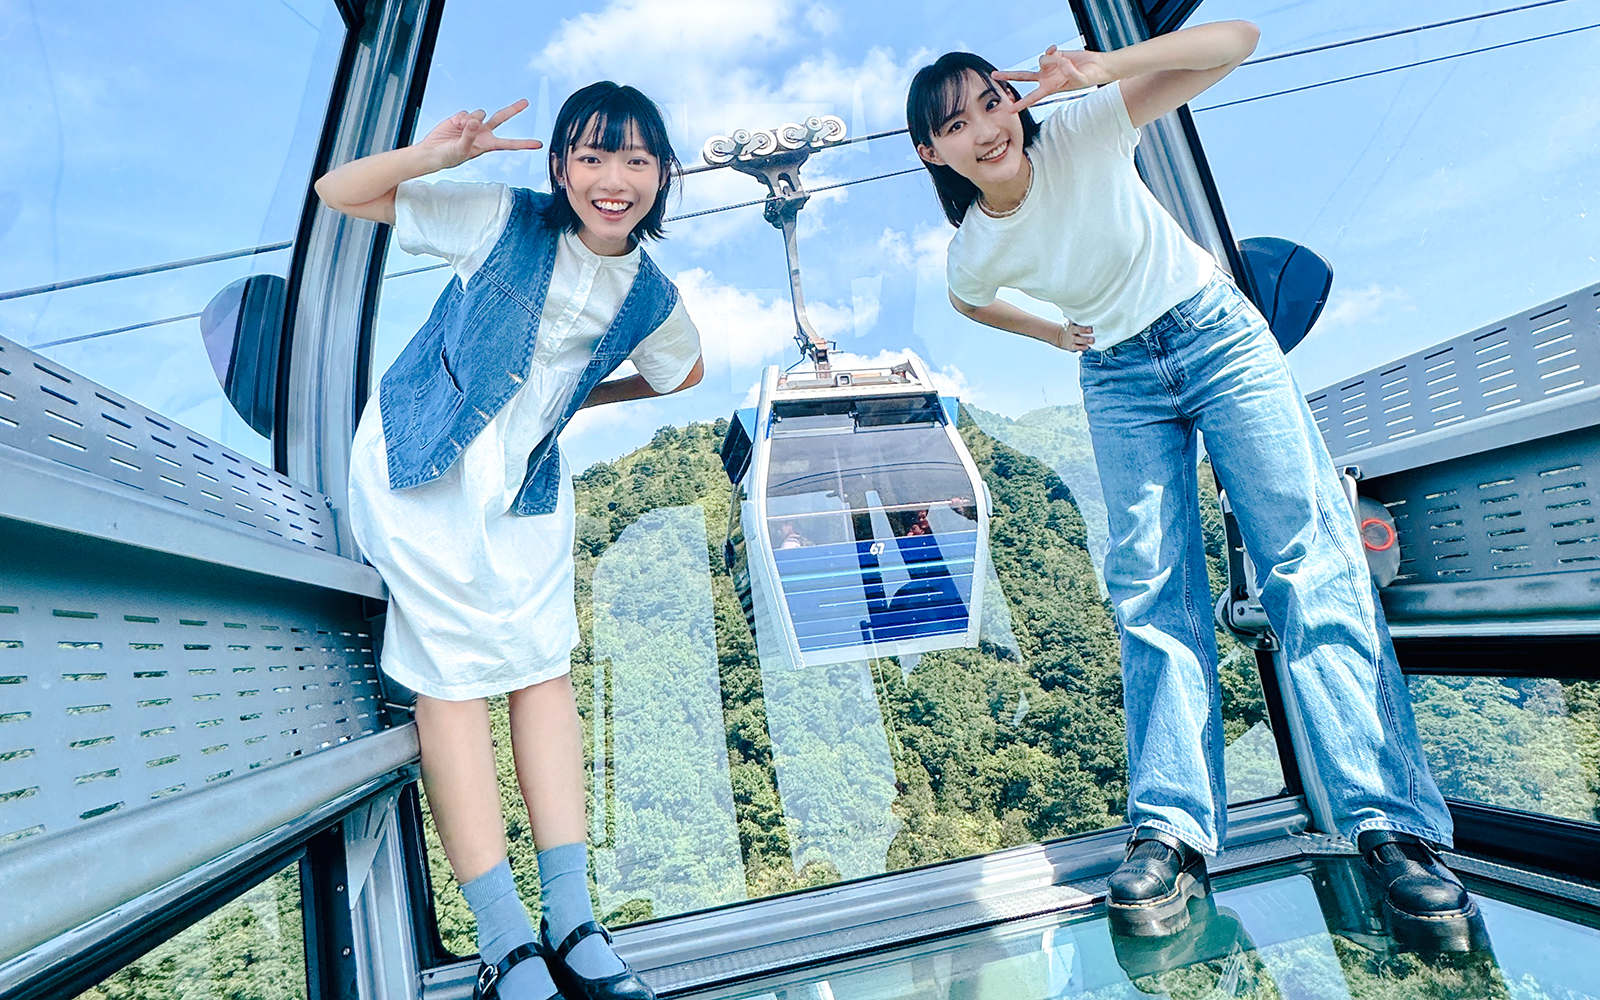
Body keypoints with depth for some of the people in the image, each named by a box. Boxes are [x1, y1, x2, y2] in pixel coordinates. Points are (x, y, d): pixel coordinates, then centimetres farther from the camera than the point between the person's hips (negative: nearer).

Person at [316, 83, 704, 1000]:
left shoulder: (651, 296, 1)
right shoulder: (503, 220, -8)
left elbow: (686, 372, 22)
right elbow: (338, 194, -5)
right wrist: (430, 156, -25)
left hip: (529, 484, 4)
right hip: (424, 465, -3)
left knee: (545, 664, -1)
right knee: (455, 673, -6)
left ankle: (571, 923, 6)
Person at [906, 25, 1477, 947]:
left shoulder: (1086, 130, -13)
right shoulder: (973, 250, -6)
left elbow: (1237, 40, -20)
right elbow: (969, 301, 19)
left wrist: (1105, 66, -34)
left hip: (1217, 334, -1)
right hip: (1120, 381, 2)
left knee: (1312, 558, -13)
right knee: (1154, 587, -11)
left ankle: (1395, 825, -11)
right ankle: (1172, 833, -13)